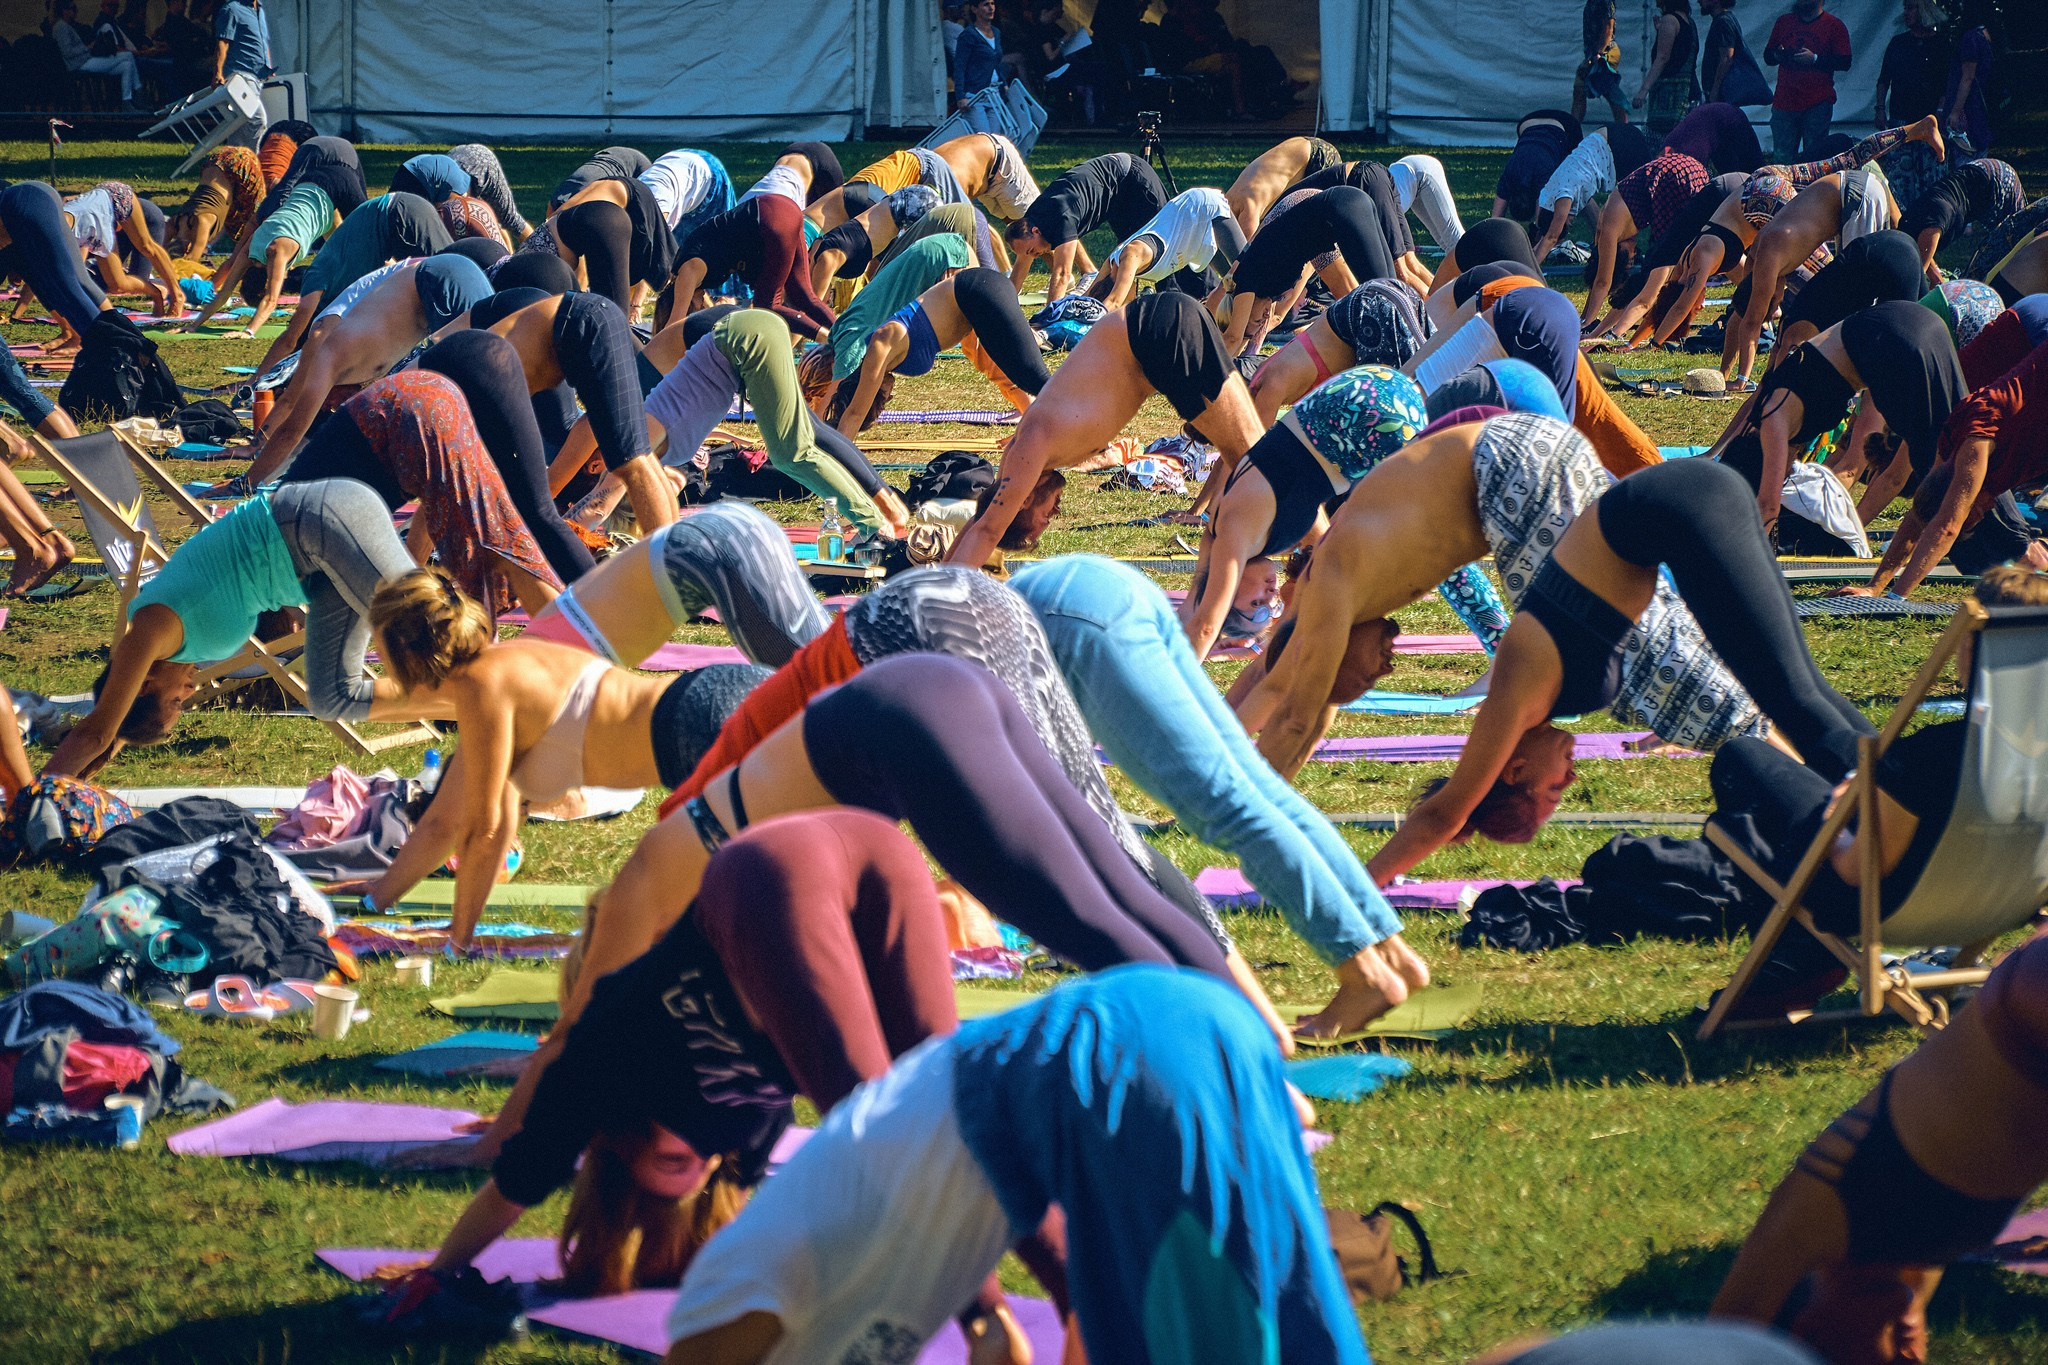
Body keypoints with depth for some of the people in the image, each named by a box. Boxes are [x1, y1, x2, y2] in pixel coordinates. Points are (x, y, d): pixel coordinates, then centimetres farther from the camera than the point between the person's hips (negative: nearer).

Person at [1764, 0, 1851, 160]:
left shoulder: (1834, 26, 3)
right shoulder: (1783, 22, 17)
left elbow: (1844, 62, -4)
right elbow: (1767, 55, 20)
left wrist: (1814, 59, -15)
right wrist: (1777, 55, -3)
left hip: (1818, 104, -3)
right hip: (1784, 102, 3)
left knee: (1814, 157, -3)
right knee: (1781, 157, -2)